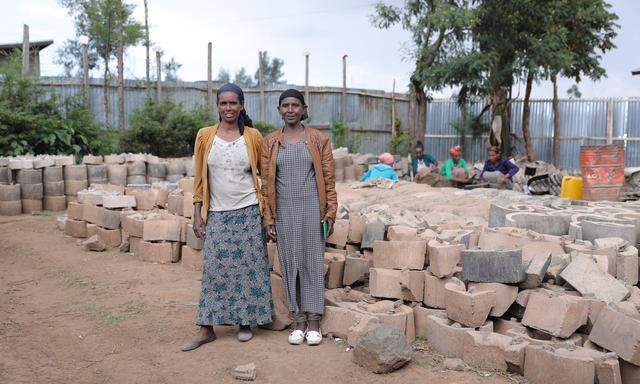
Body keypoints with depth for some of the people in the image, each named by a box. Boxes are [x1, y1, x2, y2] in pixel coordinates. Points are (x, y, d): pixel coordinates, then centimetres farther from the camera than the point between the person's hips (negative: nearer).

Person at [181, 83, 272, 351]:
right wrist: (197, 214, 1)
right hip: (217, 214, 1)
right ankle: (206, 329, 12)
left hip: (248, 212, -1)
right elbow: (200, 178, 5)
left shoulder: (253, 137, 0)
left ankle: (245, 322, 21)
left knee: (248, 267, 5)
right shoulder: (205, 136, 2)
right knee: (214, 269, 2)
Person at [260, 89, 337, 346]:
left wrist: (330, 213, -3)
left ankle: (314, 321, 15)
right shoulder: (270, 143, 5)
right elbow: (266, 183, 5)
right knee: (290, 263, 7)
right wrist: (269, 220, 2)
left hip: (312, 209, -1)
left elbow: (328, 179, 2)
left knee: (312, 262, 4)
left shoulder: (319, 140, 2)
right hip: (284, 211, 2)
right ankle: (298, 320, 19)